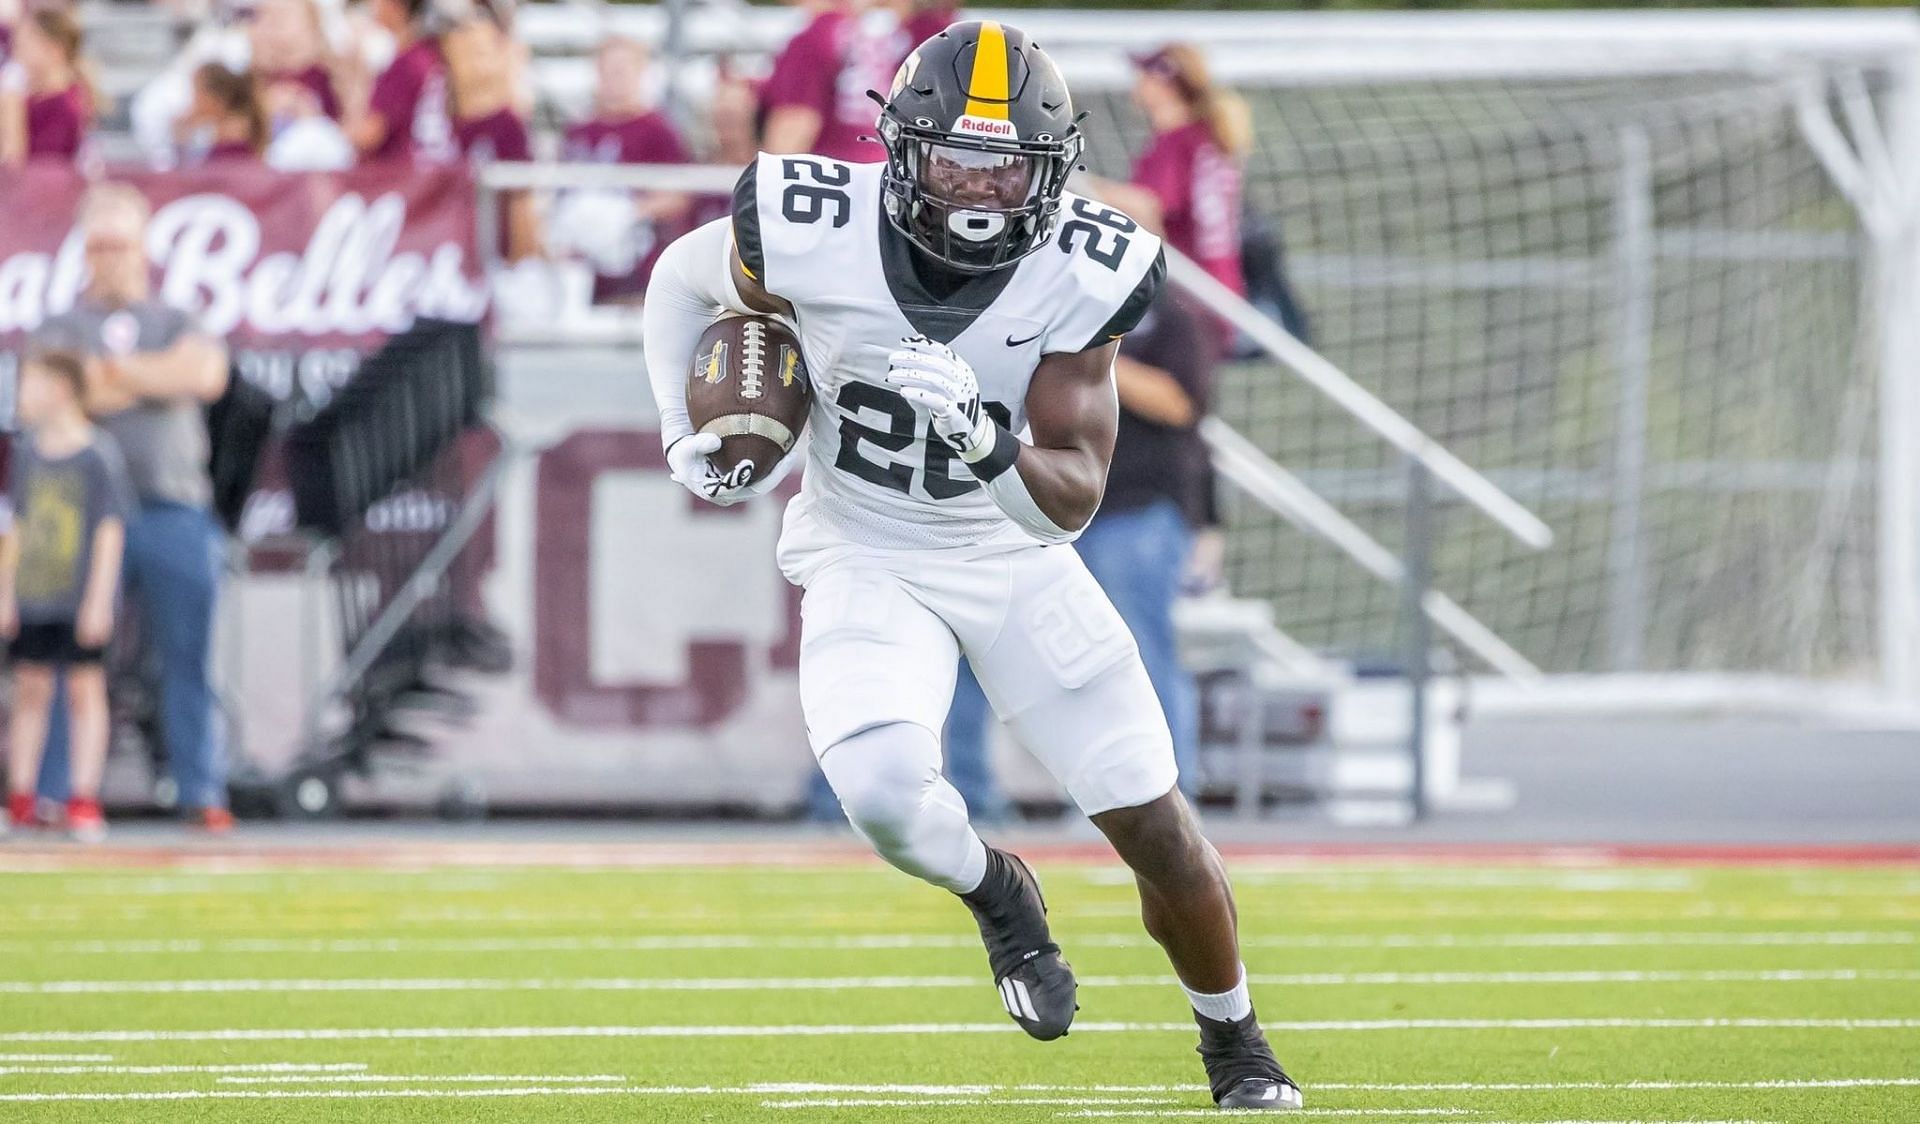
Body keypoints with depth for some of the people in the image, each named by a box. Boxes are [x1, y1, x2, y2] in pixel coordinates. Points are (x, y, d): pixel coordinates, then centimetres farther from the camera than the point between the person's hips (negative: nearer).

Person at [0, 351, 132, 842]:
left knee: (85, 689, -1)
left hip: (79, 601, -5)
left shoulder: (98, 456, -9)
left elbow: (110, 530, -10)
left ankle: (84, 802, 1)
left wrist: (98, 600, -14)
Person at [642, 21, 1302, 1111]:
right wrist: (688, 437, -5)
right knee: (884, 788, -29)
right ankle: (999, 895, 8)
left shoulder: (1080, 275, -21)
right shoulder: (810, 234, -23)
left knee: (1156, 826, 1)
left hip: (1016, 554, 1)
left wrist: (984, 443, -42)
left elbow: (1073, 500, -22)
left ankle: (1237, 1045, 30)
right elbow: (682, 277, 1)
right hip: (867, 559, -1)